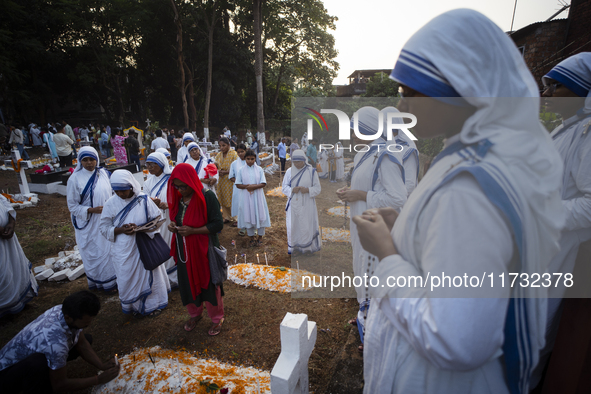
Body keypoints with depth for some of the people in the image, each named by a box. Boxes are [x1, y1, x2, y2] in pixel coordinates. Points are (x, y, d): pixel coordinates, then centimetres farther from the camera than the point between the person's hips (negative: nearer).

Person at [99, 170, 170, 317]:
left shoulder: (143, 200, -10)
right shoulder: (110, 204, -6)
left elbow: (156, 219, -6)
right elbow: (104, 228, 0)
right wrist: (120, 230, -20)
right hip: (124, 251, 1)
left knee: (149, 275, 13)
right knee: (128, 278, 14)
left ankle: (152, 303, 36)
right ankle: (134, 305, 39)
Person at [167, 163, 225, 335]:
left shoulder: (207, 196, -19)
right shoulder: (178, 197, 1)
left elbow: (218, 224, -17)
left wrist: (193, 230, -25)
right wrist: (173, 225, -7)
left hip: (203, 249, -5)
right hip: (184, 250, 6)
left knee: (208, 284, 9)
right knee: (188, 283, 18)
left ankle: (217, 318, 33)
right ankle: (195, 314, 44)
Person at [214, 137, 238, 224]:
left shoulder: (233, 154, -9)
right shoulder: (218, 155, 10)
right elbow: (216, 167, 10)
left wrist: (225, 172, -20)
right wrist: (218, 171, -12)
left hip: (231, 180, -6)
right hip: (221, 181, 6)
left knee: (232, 199, -3)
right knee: (223, 199, 9)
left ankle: (235, 218, 9)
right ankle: (227, 217, 23)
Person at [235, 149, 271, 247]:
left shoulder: (259, 169, 1)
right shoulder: (241, 170, 2)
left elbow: (263, 183, -4)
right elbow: (238, 184, 0)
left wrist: (254, 186, -20)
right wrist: (247, 186, -17)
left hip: (258, 196, 0)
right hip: (246, 196, 0)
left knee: (260, 215, 5)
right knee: (248, 216, 6)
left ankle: (260, 237, 20)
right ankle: (252, 237, 22)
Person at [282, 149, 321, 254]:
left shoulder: (311, 171, -2)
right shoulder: (289, 171, 4)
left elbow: (317, 189, -2)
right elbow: (284, 187, 5)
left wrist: (308, 190, -21)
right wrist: (292, 190, -17)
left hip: (306, 205, -2)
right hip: (293, 204, 2)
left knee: (307, 226, 1)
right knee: (292, 226, 5)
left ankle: (308, 247, 22)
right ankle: (292, 247, 25)